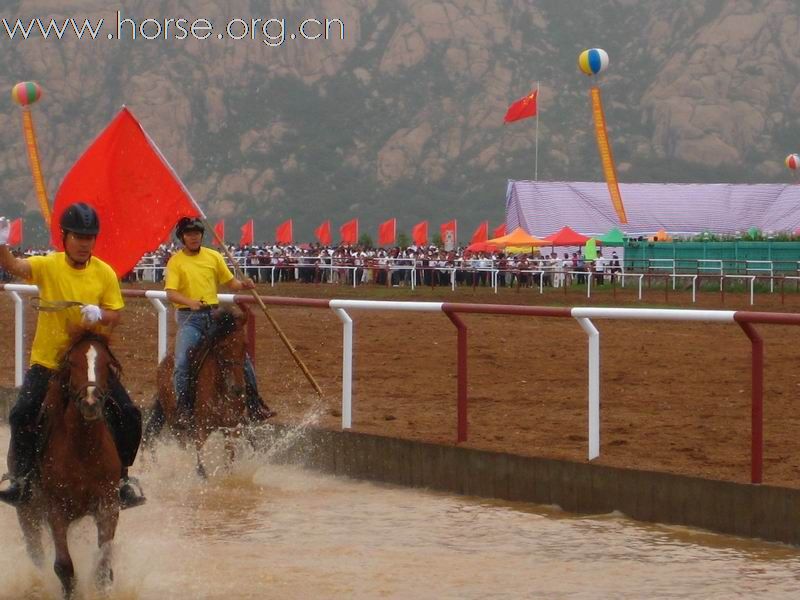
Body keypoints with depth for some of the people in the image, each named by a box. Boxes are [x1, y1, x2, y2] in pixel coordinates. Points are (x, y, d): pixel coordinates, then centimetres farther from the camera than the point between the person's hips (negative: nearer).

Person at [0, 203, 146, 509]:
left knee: (129, 415, -7)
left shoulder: (104, 274, -2)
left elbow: (115, 316, 0)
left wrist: (99, 314, -23)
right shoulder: (48, 266, -7)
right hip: (48, 360, -2)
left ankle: (120, 475, 15)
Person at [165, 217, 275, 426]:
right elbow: (170, 293, -12)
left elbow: (230, 282, 13)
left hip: (214, 314, 3)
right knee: (182, 361, -21)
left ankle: (254, 405, 7)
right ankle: (183, 409, -11)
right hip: (189, 317, -3)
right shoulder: (176, 262, -1)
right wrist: (190, 302, -31)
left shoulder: (213, 257, 9)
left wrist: (244, 285, -10)